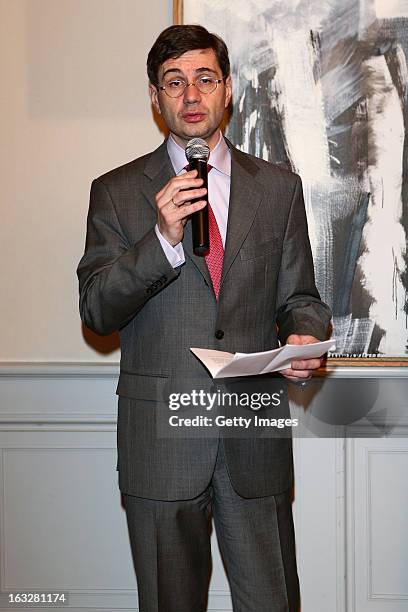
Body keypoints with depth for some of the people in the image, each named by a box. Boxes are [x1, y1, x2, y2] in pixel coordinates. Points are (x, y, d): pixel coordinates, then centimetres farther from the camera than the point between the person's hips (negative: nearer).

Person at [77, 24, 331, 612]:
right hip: (160, 440, -1)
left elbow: (299, 297, 12)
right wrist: (163, 239, -19)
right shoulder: (116, 191, 3)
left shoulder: (279, 188, 9)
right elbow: (96, 312, -4)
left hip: (256, 438, 1)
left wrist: (305, 338, -12)